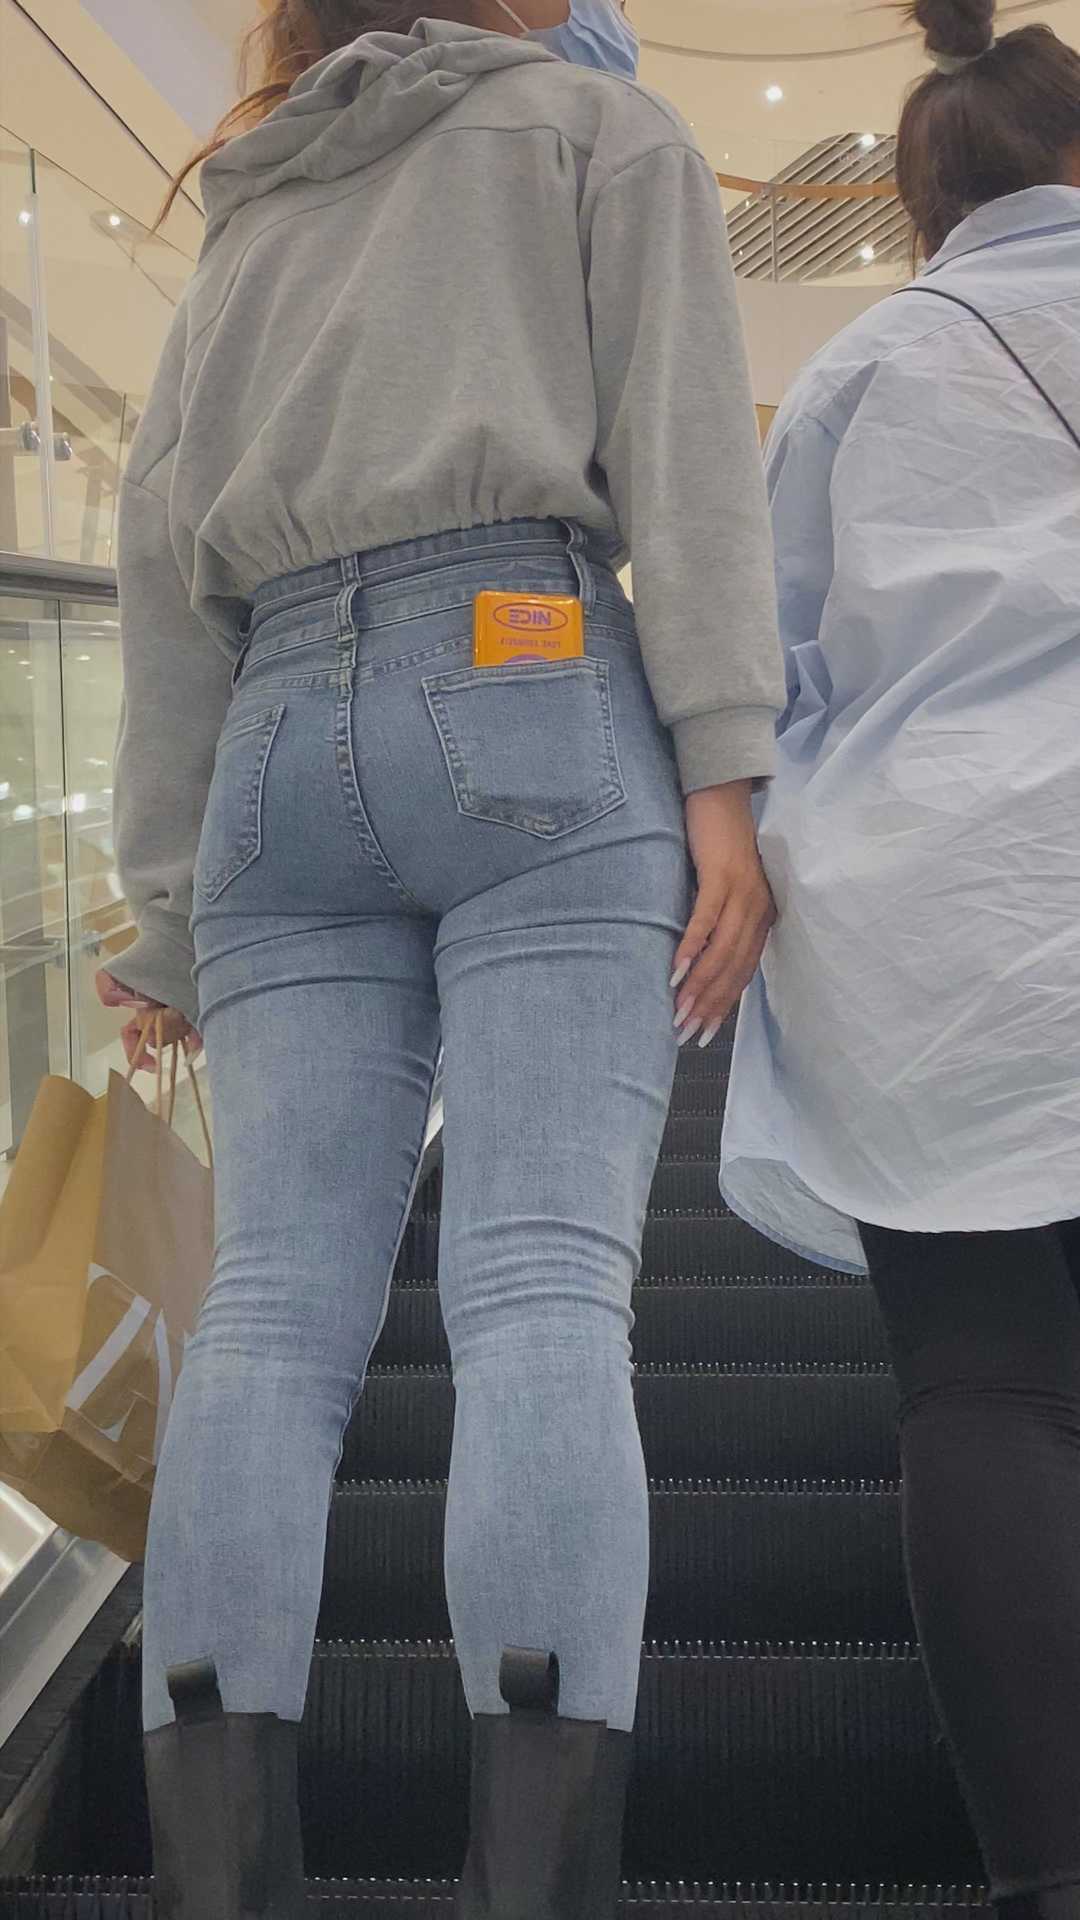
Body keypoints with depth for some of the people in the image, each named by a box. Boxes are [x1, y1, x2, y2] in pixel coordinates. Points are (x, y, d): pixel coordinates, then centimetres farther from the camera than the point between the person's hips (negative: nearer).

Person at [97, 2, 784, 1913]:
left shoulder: (245, 232, 32)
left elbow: (164, 572, 21)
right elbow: (684, 443, 2)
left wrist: (171, 911, 19)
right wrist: (725, 774, -7)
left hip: (282, 753, 4)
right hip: (531, 703, -4)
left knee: (274, 1311, -4)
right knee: (546, 1289, -14)